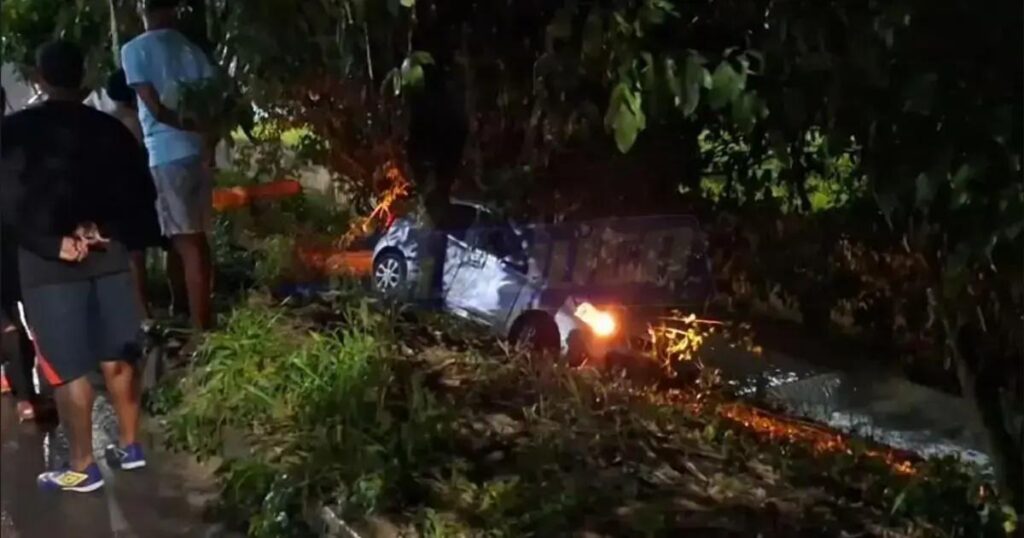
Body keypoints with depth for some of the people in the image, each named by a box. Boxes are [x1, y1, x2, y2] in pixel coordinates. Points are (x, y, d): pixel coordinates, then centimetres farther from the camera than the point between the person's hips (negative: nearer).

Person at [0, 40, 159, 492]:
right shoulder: (109, 128, 5)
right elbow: (141, 191, 3)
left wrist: (53, 244, -12)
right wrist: (113, 234, -2)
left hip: (49, 263, -4)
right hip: (109, 255, 4)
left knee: (67, 369, 2)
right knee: (117, 357, 13)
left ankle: (82, 467, 6)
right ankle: (129, 445, 23)